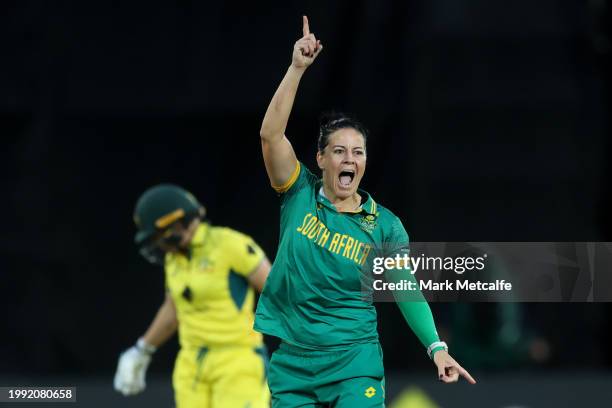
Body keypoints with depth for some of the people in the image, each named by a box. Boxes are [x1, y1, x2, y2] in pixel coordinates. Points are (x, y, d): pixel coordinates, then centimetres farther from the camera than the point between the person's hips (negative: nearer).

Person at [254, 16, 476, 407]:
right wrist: (297, 68, -20)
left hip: (353, 365, -1)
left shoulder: (384, 225, 0)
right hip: (292, 363, 2)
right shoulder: (301, 195, 1)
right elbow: (271, 134, -12)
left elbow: (407, 290, -1)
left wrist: (436, 347, -15)